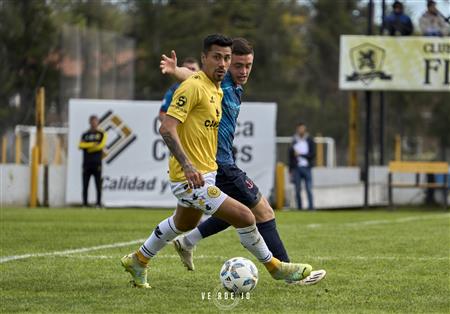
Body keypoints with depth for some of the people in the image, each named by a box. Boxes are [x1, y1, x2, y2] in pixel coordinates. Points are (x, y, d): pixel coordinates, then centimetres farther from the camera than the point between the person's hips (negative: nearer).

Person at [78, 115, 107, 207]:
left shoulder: (101, 134, 8)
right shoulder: (85, 134, 14)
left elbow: (101, 145, -8)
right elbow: (81, 145, -2)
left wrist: (88, 147, -3)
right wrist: (92, 144, -12)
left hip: (97, 164, -2)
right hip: (86, 164, 2)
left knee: (98, 185, -4)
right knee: (85, 186, -1)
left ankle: (99, 203, -1)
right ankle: (84, 204, 2)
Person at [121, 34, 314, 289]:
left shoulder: (217, 91, 11)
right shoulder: (193, 87, -18)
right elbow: (167, 128, -24)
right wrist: (188, 166, -32)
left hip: (206, 174, 10)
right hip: (191, 178, -10)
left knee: (183, 224, 29)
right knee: (244, 217, -13)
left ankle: (138, 260, 46)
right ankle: (275, 267, 3)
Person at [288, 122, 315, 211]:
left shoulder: (309, 140, 5)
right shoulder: (294, 141, 11)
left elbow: (313, 154, -1)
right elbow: (290, 156, 12)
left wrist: (301, 154, -10)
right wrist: (290, 171, 9)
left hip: (306, 167, -2)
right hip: (296, 168, 2)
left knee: (309, 189, -8)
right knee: (298, 190, 1)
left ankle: (311, 207, -8)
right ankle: (299, 207, 5)